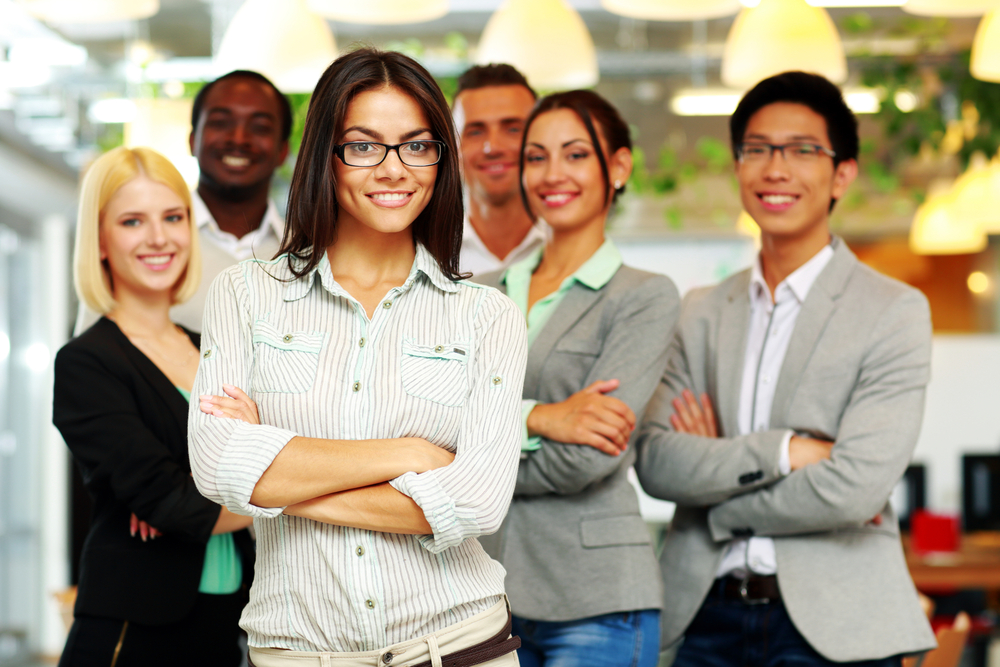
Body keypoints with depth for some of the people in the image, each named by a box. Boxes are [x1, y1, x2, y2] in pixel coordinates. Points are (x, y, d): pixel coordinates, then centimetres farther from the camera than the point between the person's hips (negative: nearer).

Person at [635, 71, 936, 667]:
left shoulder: (895, 312, -5)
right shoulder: (702, 313, 10)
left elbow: (856, 488, -15)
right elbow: (656, 461, -2)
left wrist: (714, 478, -4)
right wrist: (783, 451, -15)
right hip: (709, 617, 4)